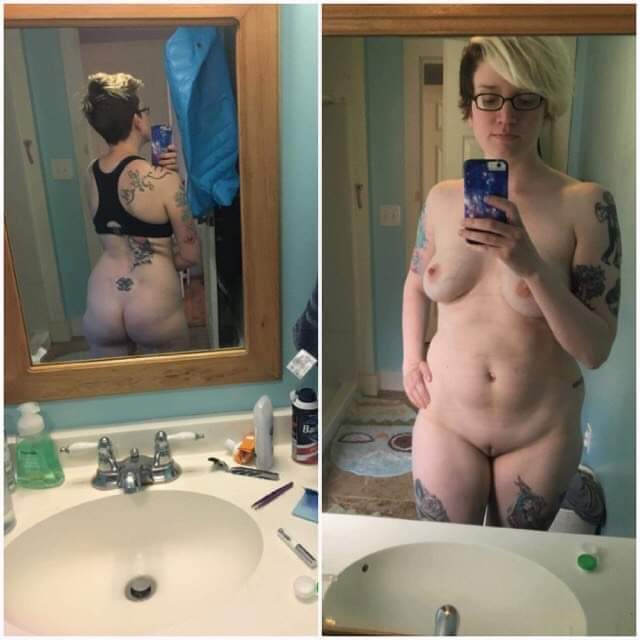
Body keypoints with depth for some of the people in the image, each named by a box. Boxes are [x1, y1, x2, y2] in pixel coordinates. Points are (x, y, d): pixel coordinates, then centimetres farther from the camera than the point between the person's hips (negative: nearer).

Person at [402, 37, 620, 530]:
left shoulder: (586, 205, -14)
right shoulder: (442, 198, -4)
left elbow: (596, 350, -15)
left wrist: (534, 267, -28)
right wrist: (411, 358, 3)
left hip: (542, 430, -1)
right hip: (445, 419, 2)